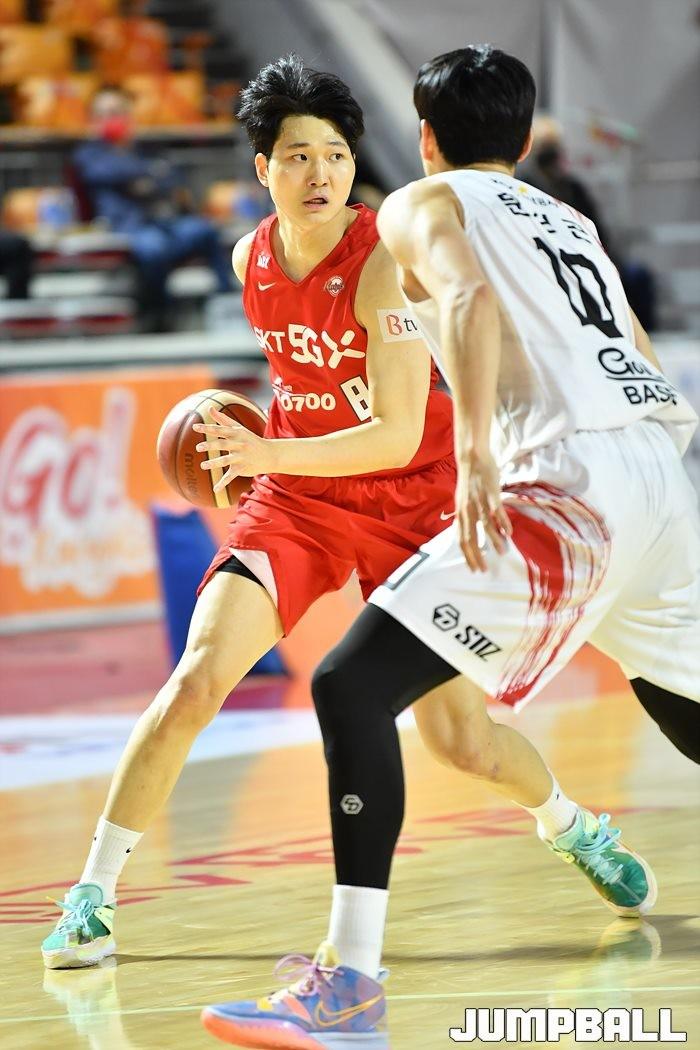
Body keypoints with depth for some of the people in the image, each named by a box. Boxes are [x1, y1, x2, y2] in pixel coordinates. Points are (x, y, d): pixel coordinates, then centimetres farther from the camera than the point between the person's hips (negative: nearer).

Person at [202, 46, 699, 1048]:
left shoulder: (422, 205, 9)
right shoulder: (571, 223, 29)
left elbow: (469, 299, -13)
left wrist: (475, 455, -24)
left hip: (567, 478, -8)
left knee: (351, 684, -10)